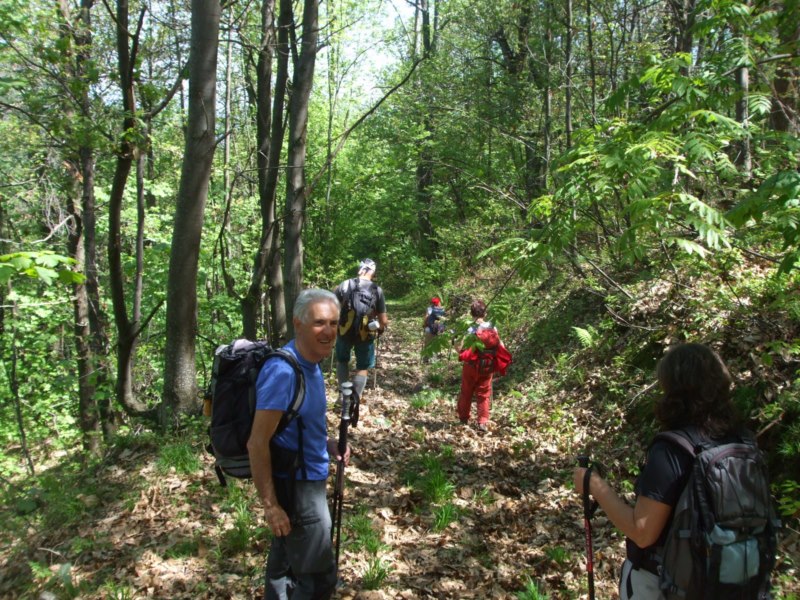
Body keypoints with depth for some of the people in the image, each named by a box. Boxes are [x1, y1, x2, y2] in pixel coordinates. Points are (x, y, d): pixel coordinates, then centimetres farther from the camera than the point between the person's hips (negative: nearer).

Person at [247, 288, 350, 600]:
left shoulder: (310, 365, 4)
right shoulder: (282, 372, -25)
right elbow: (257, 443, -24)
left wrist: (329, 443, 1)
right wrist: (270, 504, -21)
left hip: (305, 479, 9)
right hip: (295, 485, -9)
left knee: (286, 559, 23)